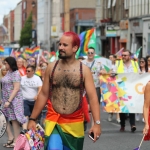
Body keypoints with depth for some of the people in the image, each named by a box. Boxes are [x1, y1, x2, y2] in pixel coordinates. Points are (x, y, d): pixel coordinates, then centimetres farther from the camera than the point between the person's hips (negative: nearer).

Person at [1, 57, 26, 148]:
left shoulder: (15, 73, -15)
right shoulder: (8, 73, 12)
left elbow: (16, 88, -19)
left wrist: (9, 101, -22)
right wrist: (4, 100, 17)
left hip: (14, 99, -9)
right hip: (6, 99, 9)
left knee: (14, 120, -2)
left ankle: (16, 141, 6)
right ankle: (11, 138, 17)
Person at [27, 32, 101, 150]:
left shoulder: (84, 70, -3)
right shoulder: (51, 67, 2)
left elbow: (93, 97, -7)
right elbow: (43, 95, 7)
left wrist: (97, 123, -16)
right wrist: (33, 119, 6)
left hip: (75, 124, 0)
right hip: (53, 122, 0)